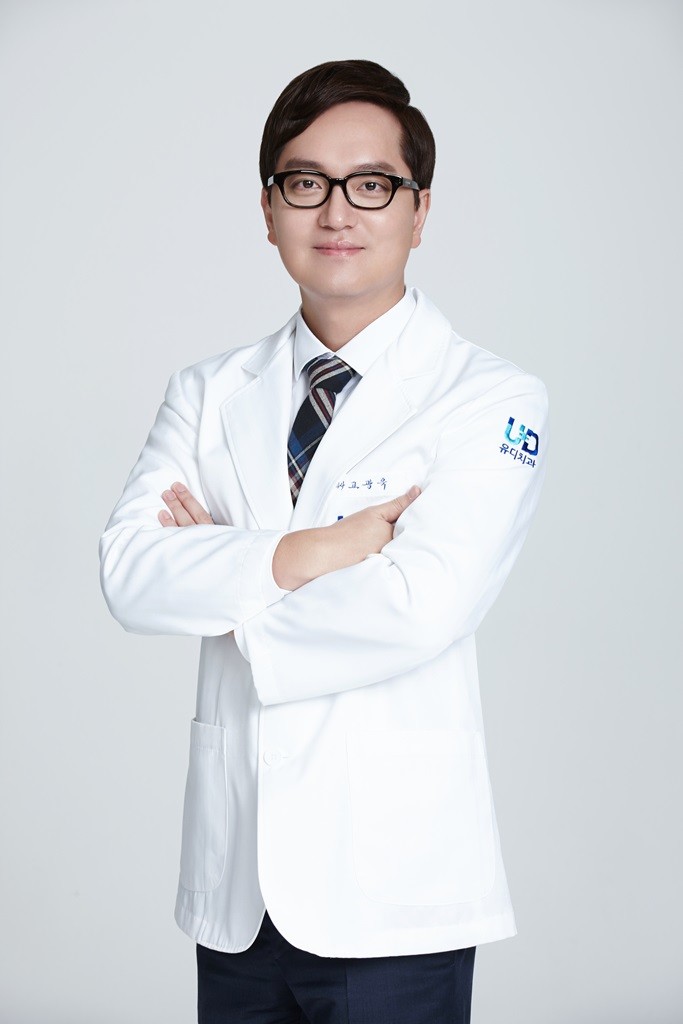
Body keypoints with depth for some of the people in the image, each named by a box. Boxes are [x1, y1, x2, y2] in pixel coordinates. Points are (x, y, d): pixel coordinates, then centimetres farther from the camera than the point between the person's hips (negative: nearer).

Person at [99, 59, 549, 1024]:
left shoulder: (492, 399, -5)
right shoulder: (209, 393, 10)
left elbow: (420, 609, -19)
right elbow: (130, 572, -5)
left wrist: (228, 590, -7)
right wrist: (308, 552, -16)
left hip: (390, 886, -4)